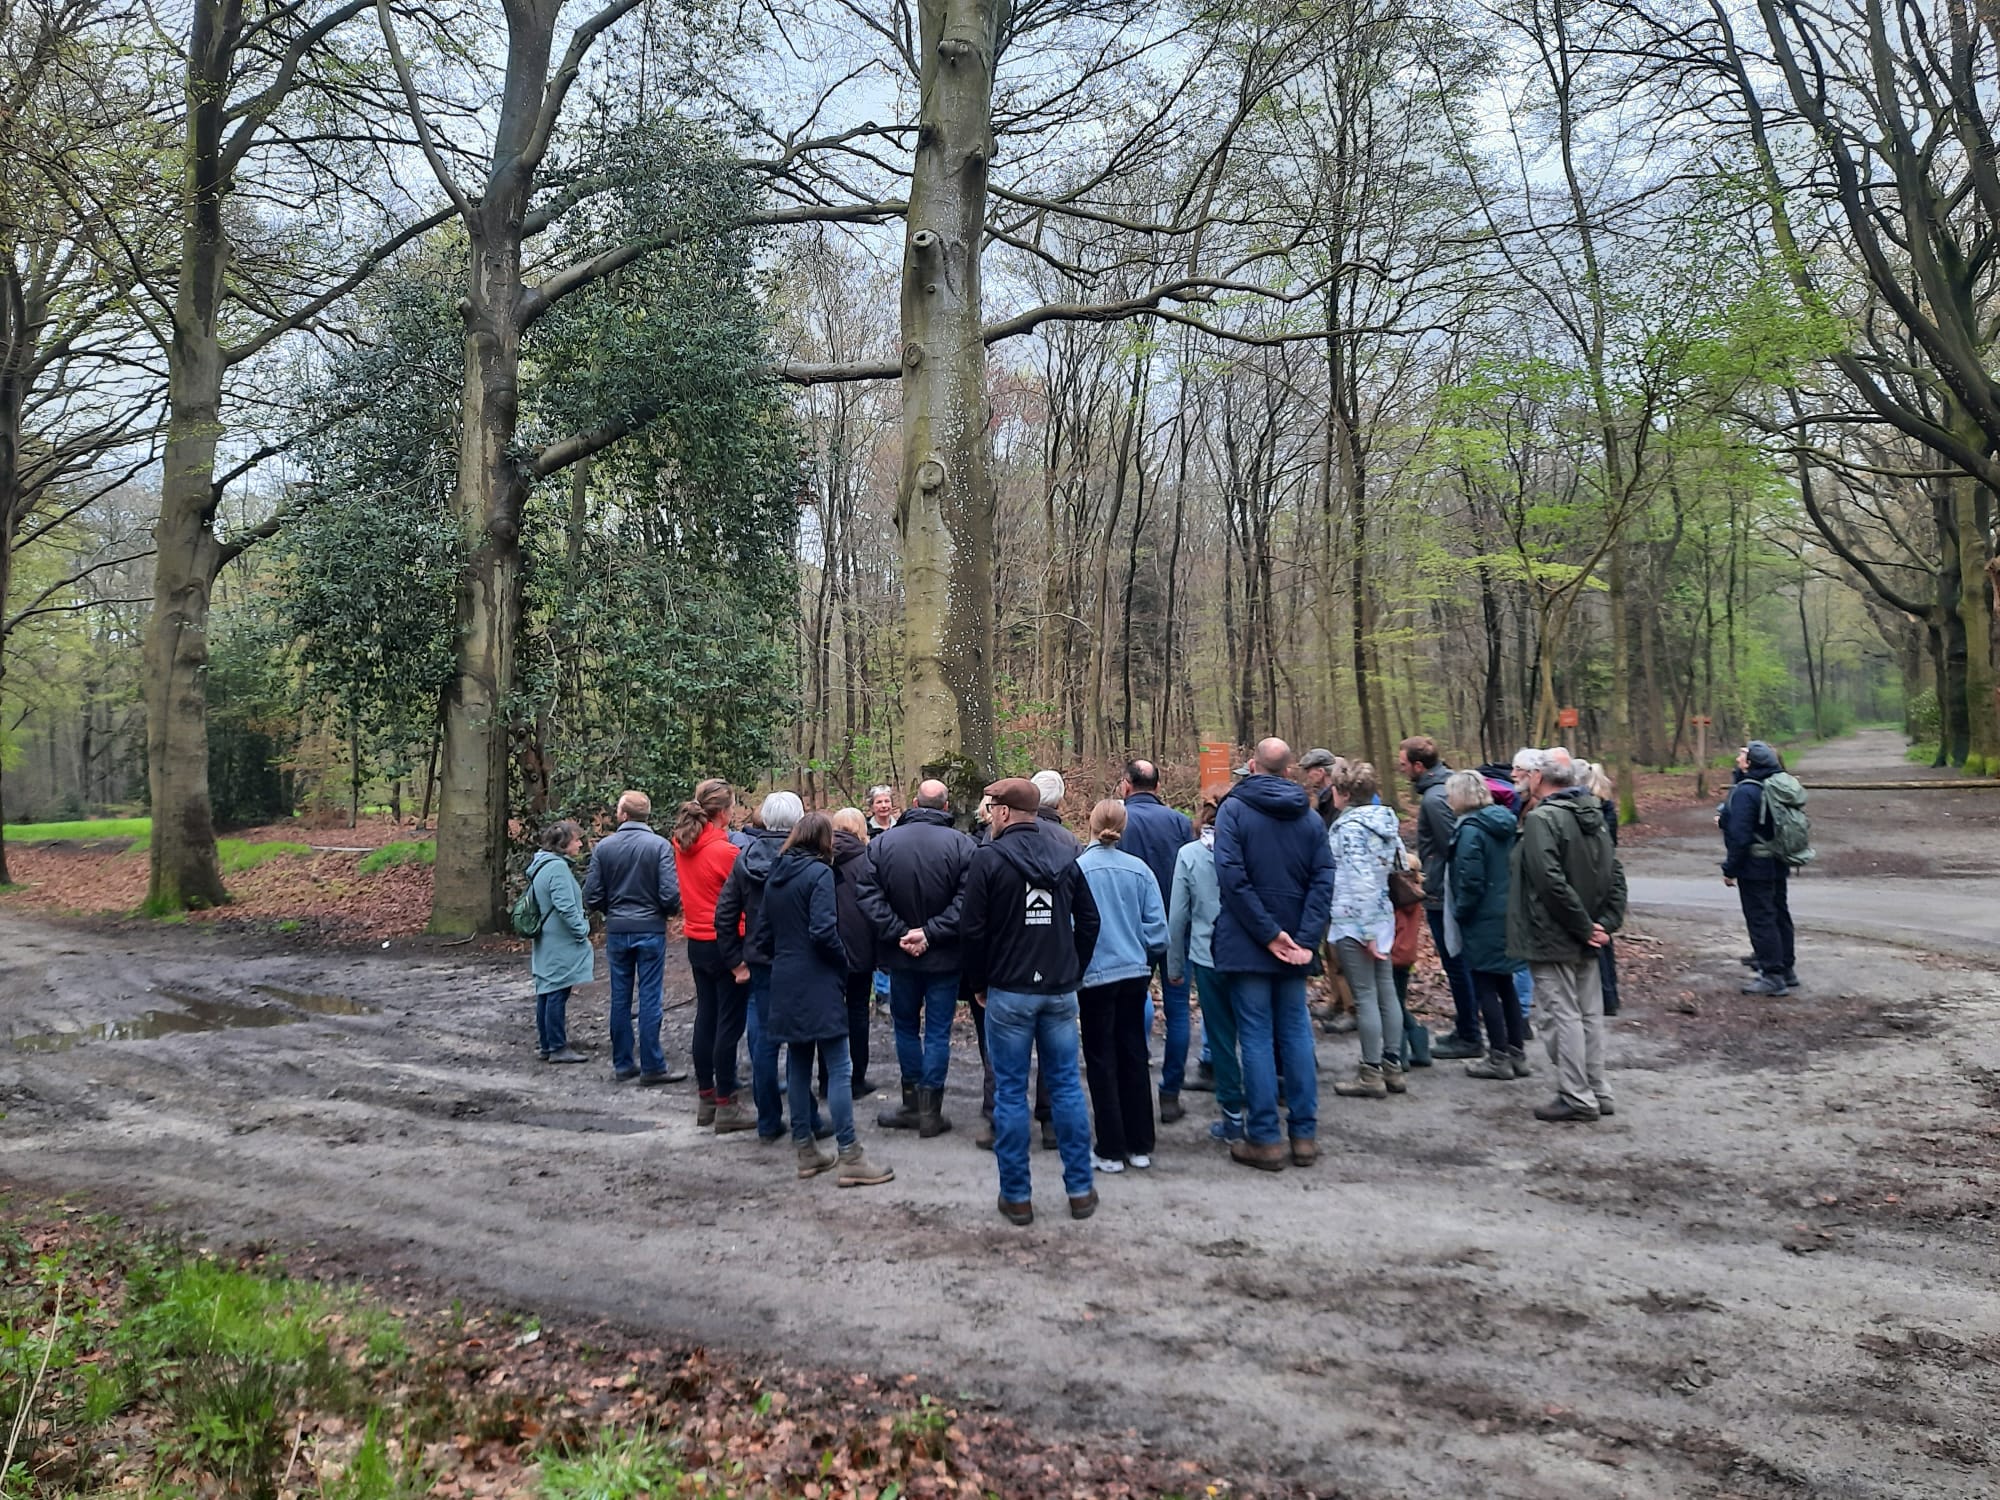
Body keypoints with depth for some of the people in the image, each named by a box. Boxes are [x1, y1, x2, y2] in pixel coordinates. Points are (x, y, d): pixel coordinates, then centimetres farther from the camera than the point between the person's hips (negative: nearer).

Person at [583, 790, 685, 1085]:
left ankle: (622, 1064, 19)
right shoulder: (660, 846, -10)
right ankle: (651, 1067, 5)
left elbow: (591, 897, -4)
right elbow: (670, 895, -16)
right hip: (650, 930, -3)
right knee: (649, 998, 2)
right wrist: (666, 912, 7)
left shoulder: (604, 847, -2)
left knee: (620, 998, 11)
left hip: (616, 931, 3)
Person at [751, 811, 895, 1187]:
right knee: (839, 1068, -4)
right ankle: (850, 1157, -3)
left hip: (785, 983, 8)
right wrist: (843, 960, -5)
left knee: (798, 1064, 13)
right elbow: (823, 930, -20)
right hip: (818, 984, -8)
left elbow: (760, 935, 12)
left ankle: (806, 1150, 19)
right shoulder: (819, 873, -12)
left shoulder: (775, 876, 10)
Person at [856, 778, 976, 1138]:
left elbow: (867, 894, -10)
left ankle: (912, 1104, 24)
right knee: (938, 1032, 7)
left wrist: (898, 933, -11)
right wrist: (932, 933, -17)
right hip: (945, 957, -2)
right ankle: (930, 1111, 11)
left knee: (906, 1026, 18)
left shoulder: (883, 842, -5)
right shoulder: (960, 844, -12)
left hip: (901, 957, 2)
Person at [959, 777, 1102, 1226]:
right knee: (1066, 1085, 11)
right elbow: (1089, 920, 7)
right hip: (1060, 991, 4)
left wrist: (979, 983, 3)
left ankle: (1016, 1196, 12)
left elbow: (971, 929, -10)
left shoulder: (990, 857, -9)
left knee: (1011, 1092, 5)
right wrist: (1074, 970, 15)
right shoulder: (1064, 856, 5)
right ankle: (1080, 1190, 17)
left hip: (1009, 992, -4)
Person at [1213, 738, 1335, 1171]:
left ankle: (1263, 1139, 5)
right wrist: (1304, 939, -9)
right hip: (1294, 946, 4)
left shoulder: (1234, 808, -7)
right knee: (1296, 1034, 12)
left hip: (1246, 944, -4)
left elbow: (1232, 876, -17)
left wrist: (1268, 933, -14)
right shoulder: (1310, 817, 6)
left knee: (1256, 1037, 1)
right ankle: (1305, 1135, 16)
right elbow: (1323, 880, -3)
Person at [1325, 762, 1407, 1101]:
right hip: (1383, 919, 9)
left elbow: (1360, 881, -20)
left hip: (1354, 921, -8)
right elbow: (1398, 864, 18)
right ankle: (1393, 1067, 19)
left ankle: (1371, 1074, 3)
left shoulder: (1349, 827, -15)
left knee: (1365, 996, -3)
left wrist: (1365, 931, -18)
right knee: (1386, 991, 11)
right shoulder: (1386, 822, 10)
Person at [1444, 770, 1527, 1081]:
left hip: (1483, 921, -8)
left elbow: (1471, 881, -20)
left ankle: (1499, 1059, 7)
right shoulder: (1502, 824, 8)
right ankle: (1517, 1053, 23)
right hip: (1506, 915, 8)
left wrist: (1459, 913, -6)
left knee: (1485, 988, 1)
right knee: (1505, 985, 16)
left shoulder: (1471, 830, -17)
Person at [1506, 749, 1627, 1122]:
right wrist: (1606, 923, 5)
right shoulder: (1593, 816, 12)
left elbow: (1551, 881, -26)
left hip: (1552, 938, -9)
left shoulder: (1541, 818, -17)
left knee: (1562, 1015, -2)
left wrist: (1584, 926, -18)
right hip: (1584, 940, 9)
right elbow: (1615, 875, 12)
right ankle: (1597, 1092, 24)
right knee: (1589, 1014, 15)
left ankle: (1576, 1099, 2)